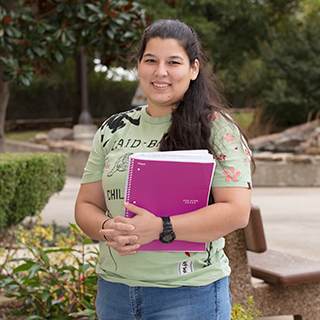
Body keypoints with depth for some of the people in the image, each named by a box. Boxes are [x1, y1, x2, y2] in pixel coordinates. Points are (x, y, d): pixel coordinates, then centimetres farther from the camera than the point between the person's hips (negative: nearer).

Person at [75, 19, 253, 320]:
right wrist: (108, 230, -14)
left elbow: (236, 211, -15)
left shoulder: (216, 128, -6)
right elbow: (86, 205, 9)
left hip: (188, 293, -4)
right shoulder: (114, 129, 8)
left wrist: (158, 228, -23)